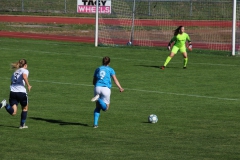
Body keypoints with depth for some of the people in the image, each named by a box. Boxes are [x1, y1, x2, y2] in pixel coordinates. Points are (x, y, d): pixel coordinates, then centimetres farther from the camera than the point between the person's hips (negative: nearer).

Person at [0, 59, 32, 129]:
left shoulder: (15, 72, 23)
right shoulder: (25, 70, 3)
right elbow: (24, 76, -19)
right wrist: (28, 85, -13)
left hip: (12, 91, 5)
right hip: (21, 92, -5)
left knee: (13, 112, -1)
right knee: (25, 108, 21)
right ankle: (22, 125, 24)